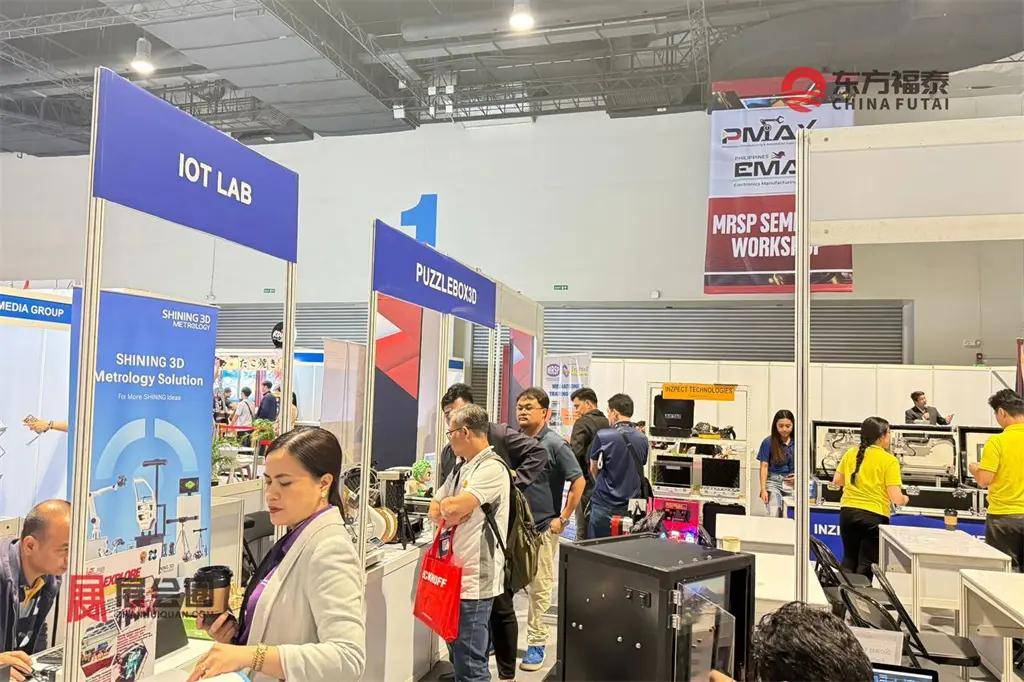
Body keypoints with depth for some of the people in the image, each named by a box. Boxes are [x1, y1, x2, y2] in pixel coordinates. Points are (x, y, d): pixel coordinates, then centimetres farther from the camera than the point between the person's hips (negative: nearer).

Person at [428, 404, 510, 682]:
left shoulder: (492, 468, -16)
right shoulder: (461, 467, 14)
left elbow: (452, 509, -26)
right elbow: (434, 511, 15)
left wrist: (446, 504, -4)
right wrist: (451, 509, -6)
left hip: (475, 580, -9)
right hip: (455, 575, 9)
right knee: (458, 655, 21)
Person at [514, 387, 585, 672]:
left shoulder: (555, 444, -10)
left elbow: (578, 481, -9)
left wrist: (563, 519, -10)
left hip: (542, 529, -4)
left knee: (540, 588, 7)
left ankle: (536, 643, 20)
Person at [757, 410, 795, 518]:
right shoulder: (768, 442, -1)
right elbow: (764, 466, -2)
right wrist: (763, 489, -8)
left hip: (792, 483, 1)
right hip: (773, 482, -1)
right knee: (774, 515, -16)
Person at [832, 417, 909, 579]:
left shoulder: (851, 453, 2)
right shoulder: (889, 460, -10)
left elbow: (836, 481, 11)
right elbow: (896, 498, -13)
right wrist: (905, 499, 9)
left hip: (848, 511, 4)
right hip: (874, 515, -4)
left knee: (849, 559, 20)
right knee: (866, 564, 8)